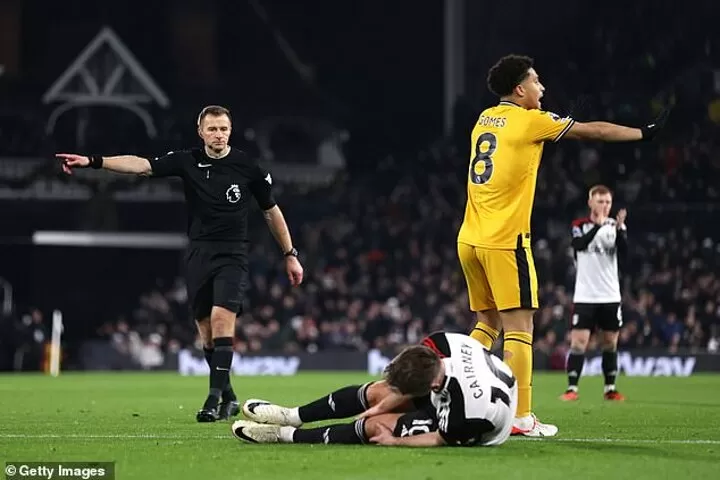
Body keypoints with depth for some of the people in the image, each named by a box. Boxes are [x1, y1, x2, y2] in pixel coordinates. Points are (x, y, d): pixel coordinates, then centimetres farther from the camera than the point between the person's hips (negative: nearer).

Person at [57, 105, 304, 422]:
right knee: (207, 333, 5)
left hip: (232, 255, -3)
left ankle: (215, 398, -21)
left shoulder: (248, 167, -3)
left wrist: (290, 255, 11)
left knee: (221, 318, -21)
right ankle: (228, 398, 20)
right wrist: (93, 162, -21)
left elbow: (271, 211, 9)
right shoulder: (188, 162, 0)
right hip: (198, 254, 3)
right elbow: (142, 165, -10)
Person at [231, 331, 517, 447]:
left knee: (375, 426, -11)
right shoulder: (440, 344, -29)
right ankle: (292, 417, 22)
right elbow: (409, 381, -7)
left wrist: (394, 441, -15)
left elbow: (441, 439, -24)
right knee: (376, 392, 5)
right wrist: (383, 406, 0)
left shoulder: (469, 406, -45)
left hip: (474, 435, -7)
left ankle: (286, 435, 4)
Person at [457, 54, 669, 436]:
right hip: (504, 242, -7)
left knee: (487, 324, 16)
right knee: (519, 329, -4)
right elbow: (593, 132, 2)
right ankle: (521, 418, -6)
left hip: (469, 240, 7)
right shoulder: (530, 121, -6)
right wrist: (644, 133, 14)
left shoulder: (485, 119, 13)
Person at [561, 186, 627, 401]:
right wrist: (598, 225, -32)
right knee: (578, 341, -9)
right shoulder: (580, 226, 0)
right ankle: (572, 388, -8)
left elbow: (623, 252, -9)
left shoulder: (616, 226, 6)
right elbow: (579, 245, -20)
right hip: (585, 296, -3)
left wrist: (619, 228, -26)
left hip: (610, 296, 3)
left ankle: (610, 389, 14)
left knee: (610, 342, 7)